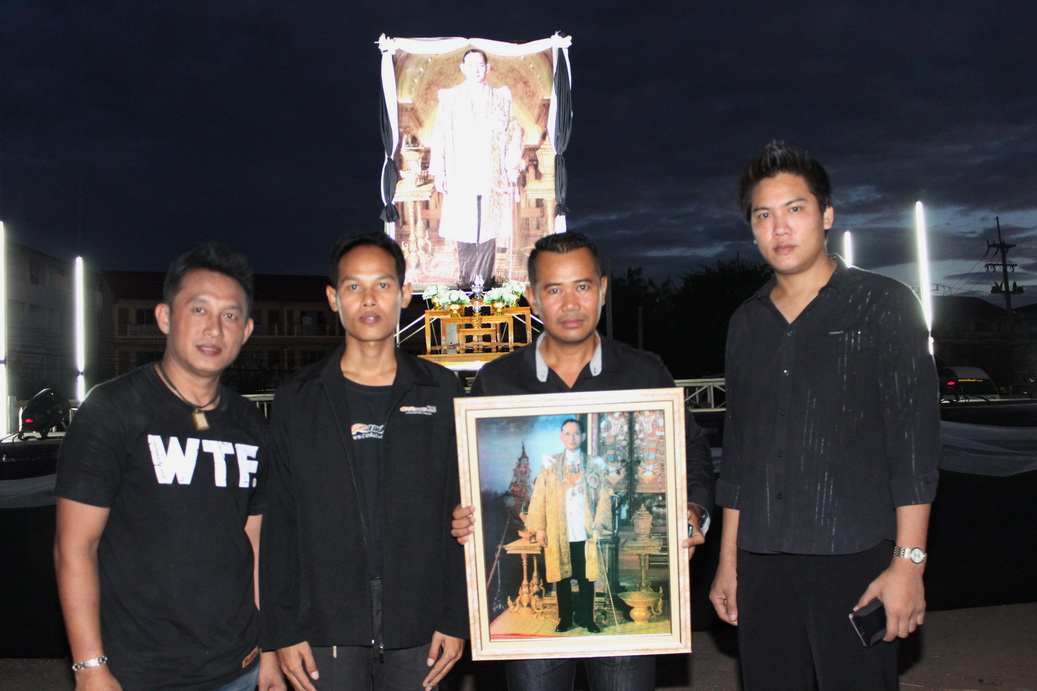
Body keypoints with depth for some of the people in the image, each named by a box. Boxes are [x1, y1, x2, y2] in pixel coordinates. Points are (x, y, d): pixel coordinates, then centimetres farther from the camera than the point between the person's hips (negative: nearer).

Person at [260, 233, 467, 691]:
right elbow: (278, 524, 3)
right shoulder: (297, 399, 4)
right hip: (327, 633, 0)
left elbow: (461, 514, 2)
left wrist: (456, 620, -2)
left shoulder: (442, 393, 3)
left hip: (417, 631, 0)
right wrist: (281, 632, -1)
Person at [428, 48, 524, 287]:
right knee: (464, 232, -1)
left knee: (489, 230, -3)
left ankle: (484, 280, 4)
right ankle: (465, 282, 6)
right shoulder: (449, 98, 11)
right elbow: (439, 136, 8)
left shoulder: (502, 97, 13)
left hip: (493, 176, 0)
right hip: (461, 176, 0)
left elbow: (514, 131, 11)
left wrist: (513, 166, 1)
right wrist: (438, 172, 1)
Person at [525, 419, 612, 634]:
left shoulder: (595, 464, 7)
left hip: (585, 534, 0)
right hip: (558, 534, 0)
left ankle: (586, 618, 18)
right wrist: (539, 528, -4)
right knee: (561, 577, 6)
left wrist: (598, 525, -9)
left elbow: (604, 497, 3)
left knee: (586, 578, 4)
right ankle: (565, 619, 18)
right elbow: (539, 497, 3)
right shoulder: (550, 464, 6)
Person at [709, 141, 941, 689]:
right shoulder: (747, 322, 12)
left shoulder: (882, 305, 0)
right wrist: (728, 561, 13)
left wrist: (908, 562, -11)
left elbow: (914, 438, -5)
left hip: (855, 561, -4)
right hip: (762, 565, 4)